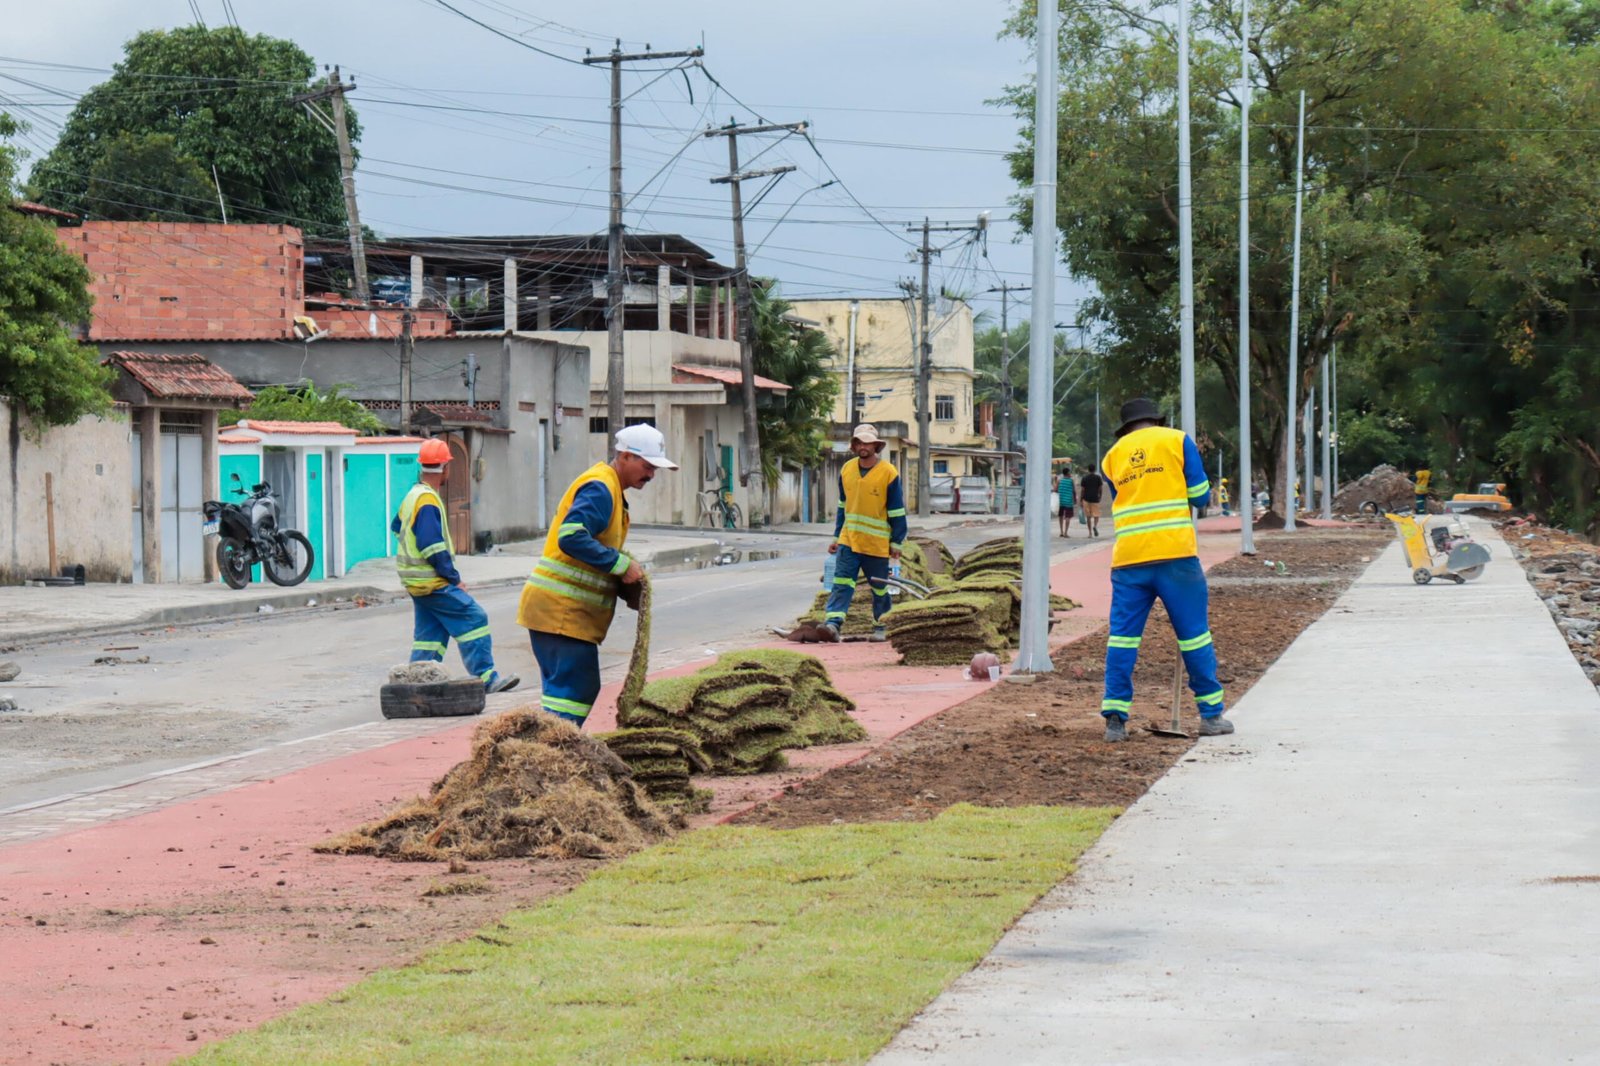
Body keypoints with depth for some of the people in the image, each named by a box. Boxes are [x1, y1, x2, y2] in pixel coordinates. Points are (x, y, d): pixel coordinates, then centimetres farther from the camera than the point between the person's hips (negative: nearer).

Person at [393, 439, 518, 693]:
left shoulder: (412, 496, 13)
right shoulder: (428, 501, -18)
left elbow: (397, 527, 28)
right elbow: (432, 547, -23)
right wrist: (454, 579, -16)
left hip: (417, 582, 10)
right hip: (433, 583, -10)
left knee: (430, 632, 13)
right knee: (473, 618, -10)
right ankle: (485, 676, -12)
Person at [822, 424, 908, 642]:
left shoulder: (889, 473, -9)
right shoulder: (847, 470, 5)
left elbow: (897, 512, -4)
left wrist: (896, 543, -5)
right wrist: (837, 537, 14)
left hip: (877, 543, -3)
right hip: (849, 540, 3)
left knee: (879, 588, 10)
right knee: (842, 583, -10)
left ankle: (880, 626, 24)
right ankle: (833, 623, -20)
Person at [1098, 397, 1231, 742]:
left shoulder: (1112, 456, 16)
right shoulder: (1177, 441, 6)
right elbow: (1201, 496, 3)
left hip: (1128, 558, 2)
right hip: (1175, 552, -2)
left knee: (1123, 634, 3)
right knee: (1194, 633, 5)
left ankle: (1115, 718, -3)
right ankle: (1211, 714, 10)